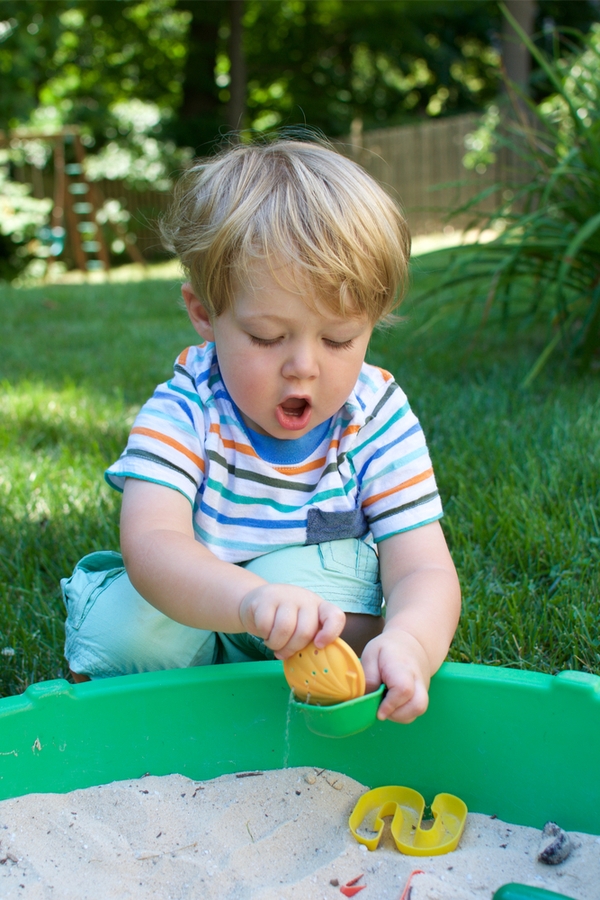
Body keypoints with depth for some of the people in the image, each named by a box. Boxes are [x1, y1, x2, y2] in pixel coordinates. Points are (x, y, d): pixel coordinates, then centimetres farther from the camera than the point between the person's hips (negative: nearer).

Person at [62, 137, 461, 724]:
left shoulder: (380, 423, -17)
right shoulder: (184, 412, -22)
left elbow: (424, 572, -23)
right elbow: (152, 543, -38)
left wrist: (408, 643, -49)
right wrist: (250, 598, -60)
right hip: (190, 609, 0)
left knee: (307, 571, -32)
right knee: (124, 626, -30)